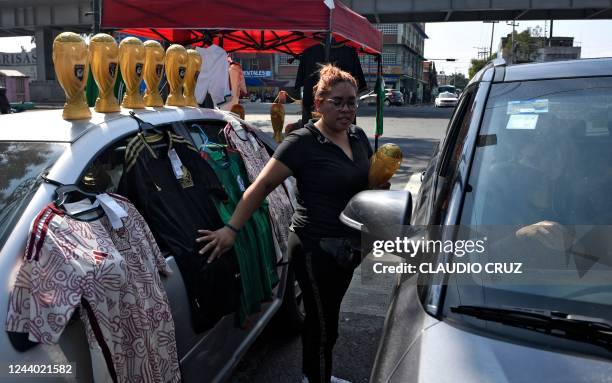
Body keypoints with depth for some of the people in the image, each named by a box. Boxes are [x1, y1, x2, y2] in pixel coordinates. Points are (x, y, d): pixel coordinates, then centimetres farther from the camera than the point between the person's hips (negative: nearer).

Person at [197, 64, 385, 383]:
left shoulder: (358, 137, 7)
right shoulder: (302, 142, -16)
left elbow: (369, 181, 22)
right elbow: (261, 186, -17)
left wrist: (383, 181, 1)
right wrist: (231, 229, -22)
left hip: (347, 246, 8)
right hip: (315, 247, -8)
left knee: (323, 317, 23)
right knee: (323, 324, 2)